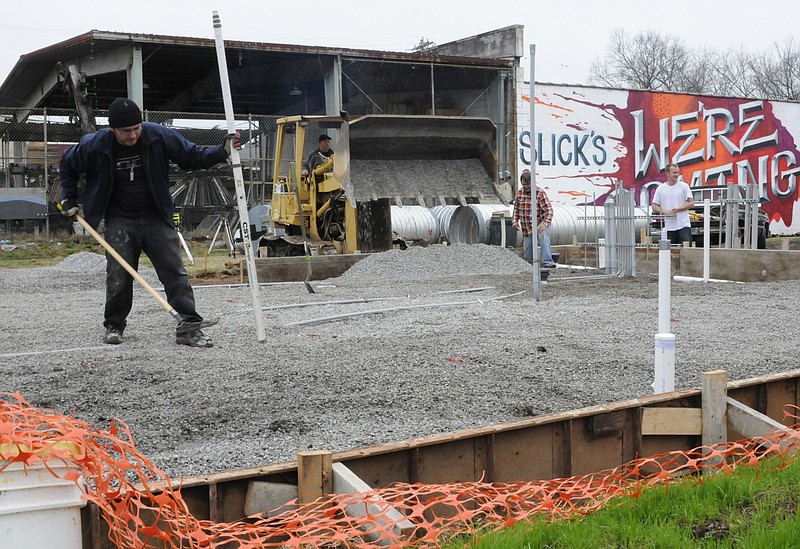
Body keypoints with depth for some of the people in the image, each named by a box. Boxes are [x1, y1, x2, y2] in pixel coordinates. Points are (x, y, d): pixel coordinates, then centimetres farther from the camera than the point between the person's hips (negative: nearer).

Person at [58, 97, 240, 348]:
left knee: (175, 271, -6)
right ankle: (114, 326, 19)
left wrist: (223, 151, -20)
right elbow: (68, 164, 10)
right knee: (118, 276, -1)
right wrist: (69, 199, 9)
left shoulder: (159, 136, -13)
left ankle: (189, 327, -5)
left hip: (157, 217, 0)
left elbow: (193, 156, -5)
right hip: (120, 221, 0)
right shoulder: (94, 145, -10)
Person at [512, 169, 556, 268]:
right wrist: (515, 220, 0)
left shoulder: (540, 193, -14)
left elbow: (549, 210, -21)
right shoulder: (519, 193, 0)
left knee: (544, 236, -36)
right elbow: (516, 208, 16)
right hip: (526, 227, 4)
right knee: (527, 256, 5)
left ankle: (547, 262, -42)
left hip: (540, 224, -4)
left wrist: (545, 223, -37)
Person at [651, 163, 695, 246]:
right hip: (669, 227, 2)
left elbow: (691, 204, 0)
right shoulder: (660, 189, 7)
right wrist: (665, 212, -11)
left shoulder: (684, 186, 4)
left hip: (684, 225, -2)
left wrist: (678, 209, -12)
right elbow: (654, 206, 7)